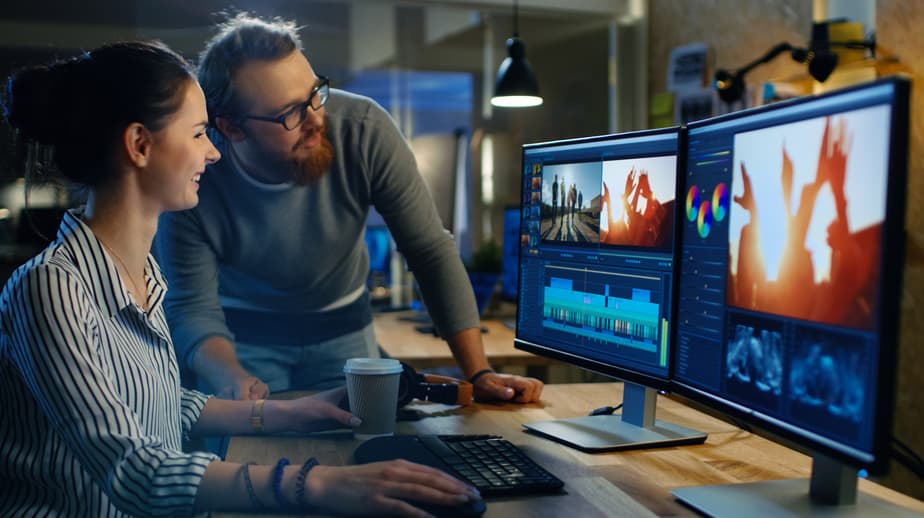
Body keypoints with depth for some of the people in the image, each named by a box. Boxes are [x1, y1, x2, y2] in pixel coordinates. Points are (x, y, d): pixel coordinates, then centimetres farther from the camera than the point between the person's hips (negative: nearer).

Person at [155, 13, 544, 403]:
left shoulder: (365, 129, -26)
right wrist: (231, 378, -40)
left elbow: (432, 251, -20)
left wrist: (479, 373, -24)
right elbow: (193, 308, -18)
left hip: (343, 328, 1)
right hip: (242, 335, -1)